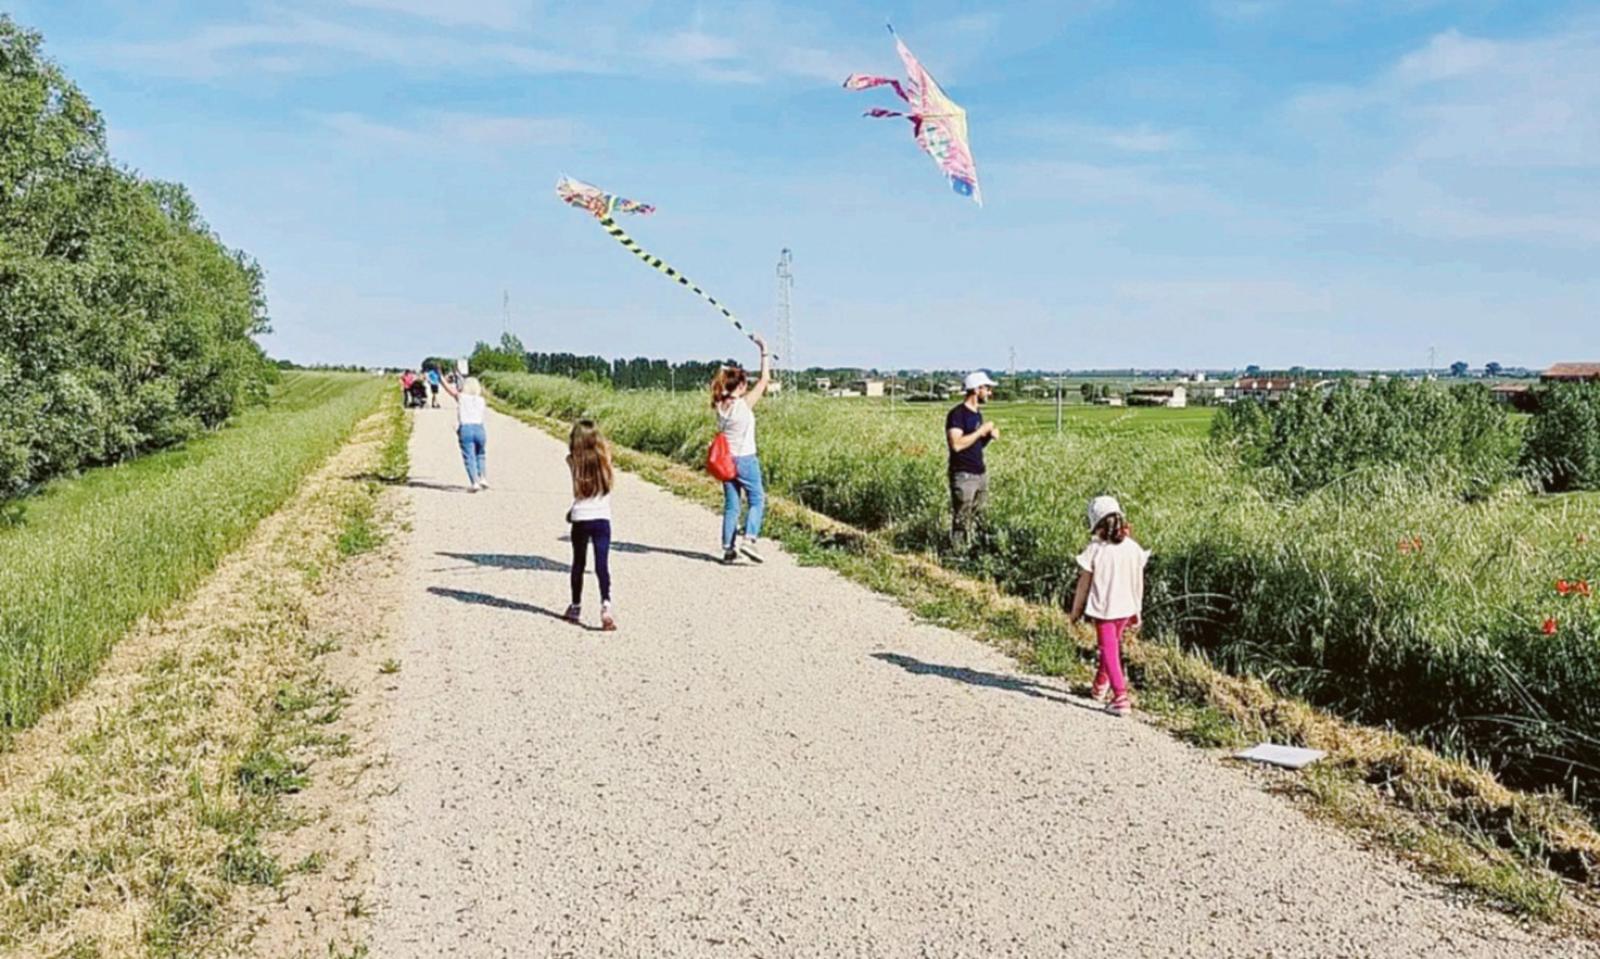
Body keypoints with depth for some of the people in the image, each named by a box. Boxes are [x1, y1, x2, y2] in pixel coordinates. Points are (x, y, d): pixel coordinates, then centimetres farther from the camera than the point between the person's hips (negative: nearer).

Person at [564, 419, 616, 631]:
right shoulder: (604, 458, 0)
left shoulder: (573, 461, -5)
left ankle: (576, 607, 24)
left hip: (580, 519, 0)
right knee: (602, 565, -3)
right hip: (602, 518, 0)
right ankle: (606, 604, -21)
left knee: (578, 564, 15)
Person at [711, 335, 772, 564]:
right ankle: (749, 538, -10)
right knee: (757, 501, 7)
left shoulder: (720, 406, 1)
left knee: (730, 505, 11)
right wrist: (764, 352, -3)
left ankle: (728, 548, 9)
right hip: (745, 460, -6)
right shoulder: (744, 404, -15)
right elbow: (764, 380, -9)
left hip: (725, 460, 6)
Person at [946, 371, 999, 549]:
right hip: (964, 476, -9)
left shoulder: (977, 414, 14)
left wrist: (989, 436, 3)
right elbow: (956, 444, -24)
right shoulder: (957, 414, -13)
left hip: (981, 473, 9)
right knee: (962, 523, -6)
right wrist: (981, 431, -16)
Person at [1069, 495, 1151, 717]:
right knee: (1113, 646, 23)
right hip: (1125, 607, 5)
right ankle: (1100, 686, 42)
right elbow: (1138, 582, 4)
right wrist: (1137, 610, 16)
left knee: (1109, 651, 1)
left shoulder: (1095, 550, -15)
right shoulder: (1133, 548, -4)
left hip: (1102, 608, -5)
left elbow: (1084, 583, -8)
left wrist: (1076, 610, 4)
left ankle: (1121, 698, -8)